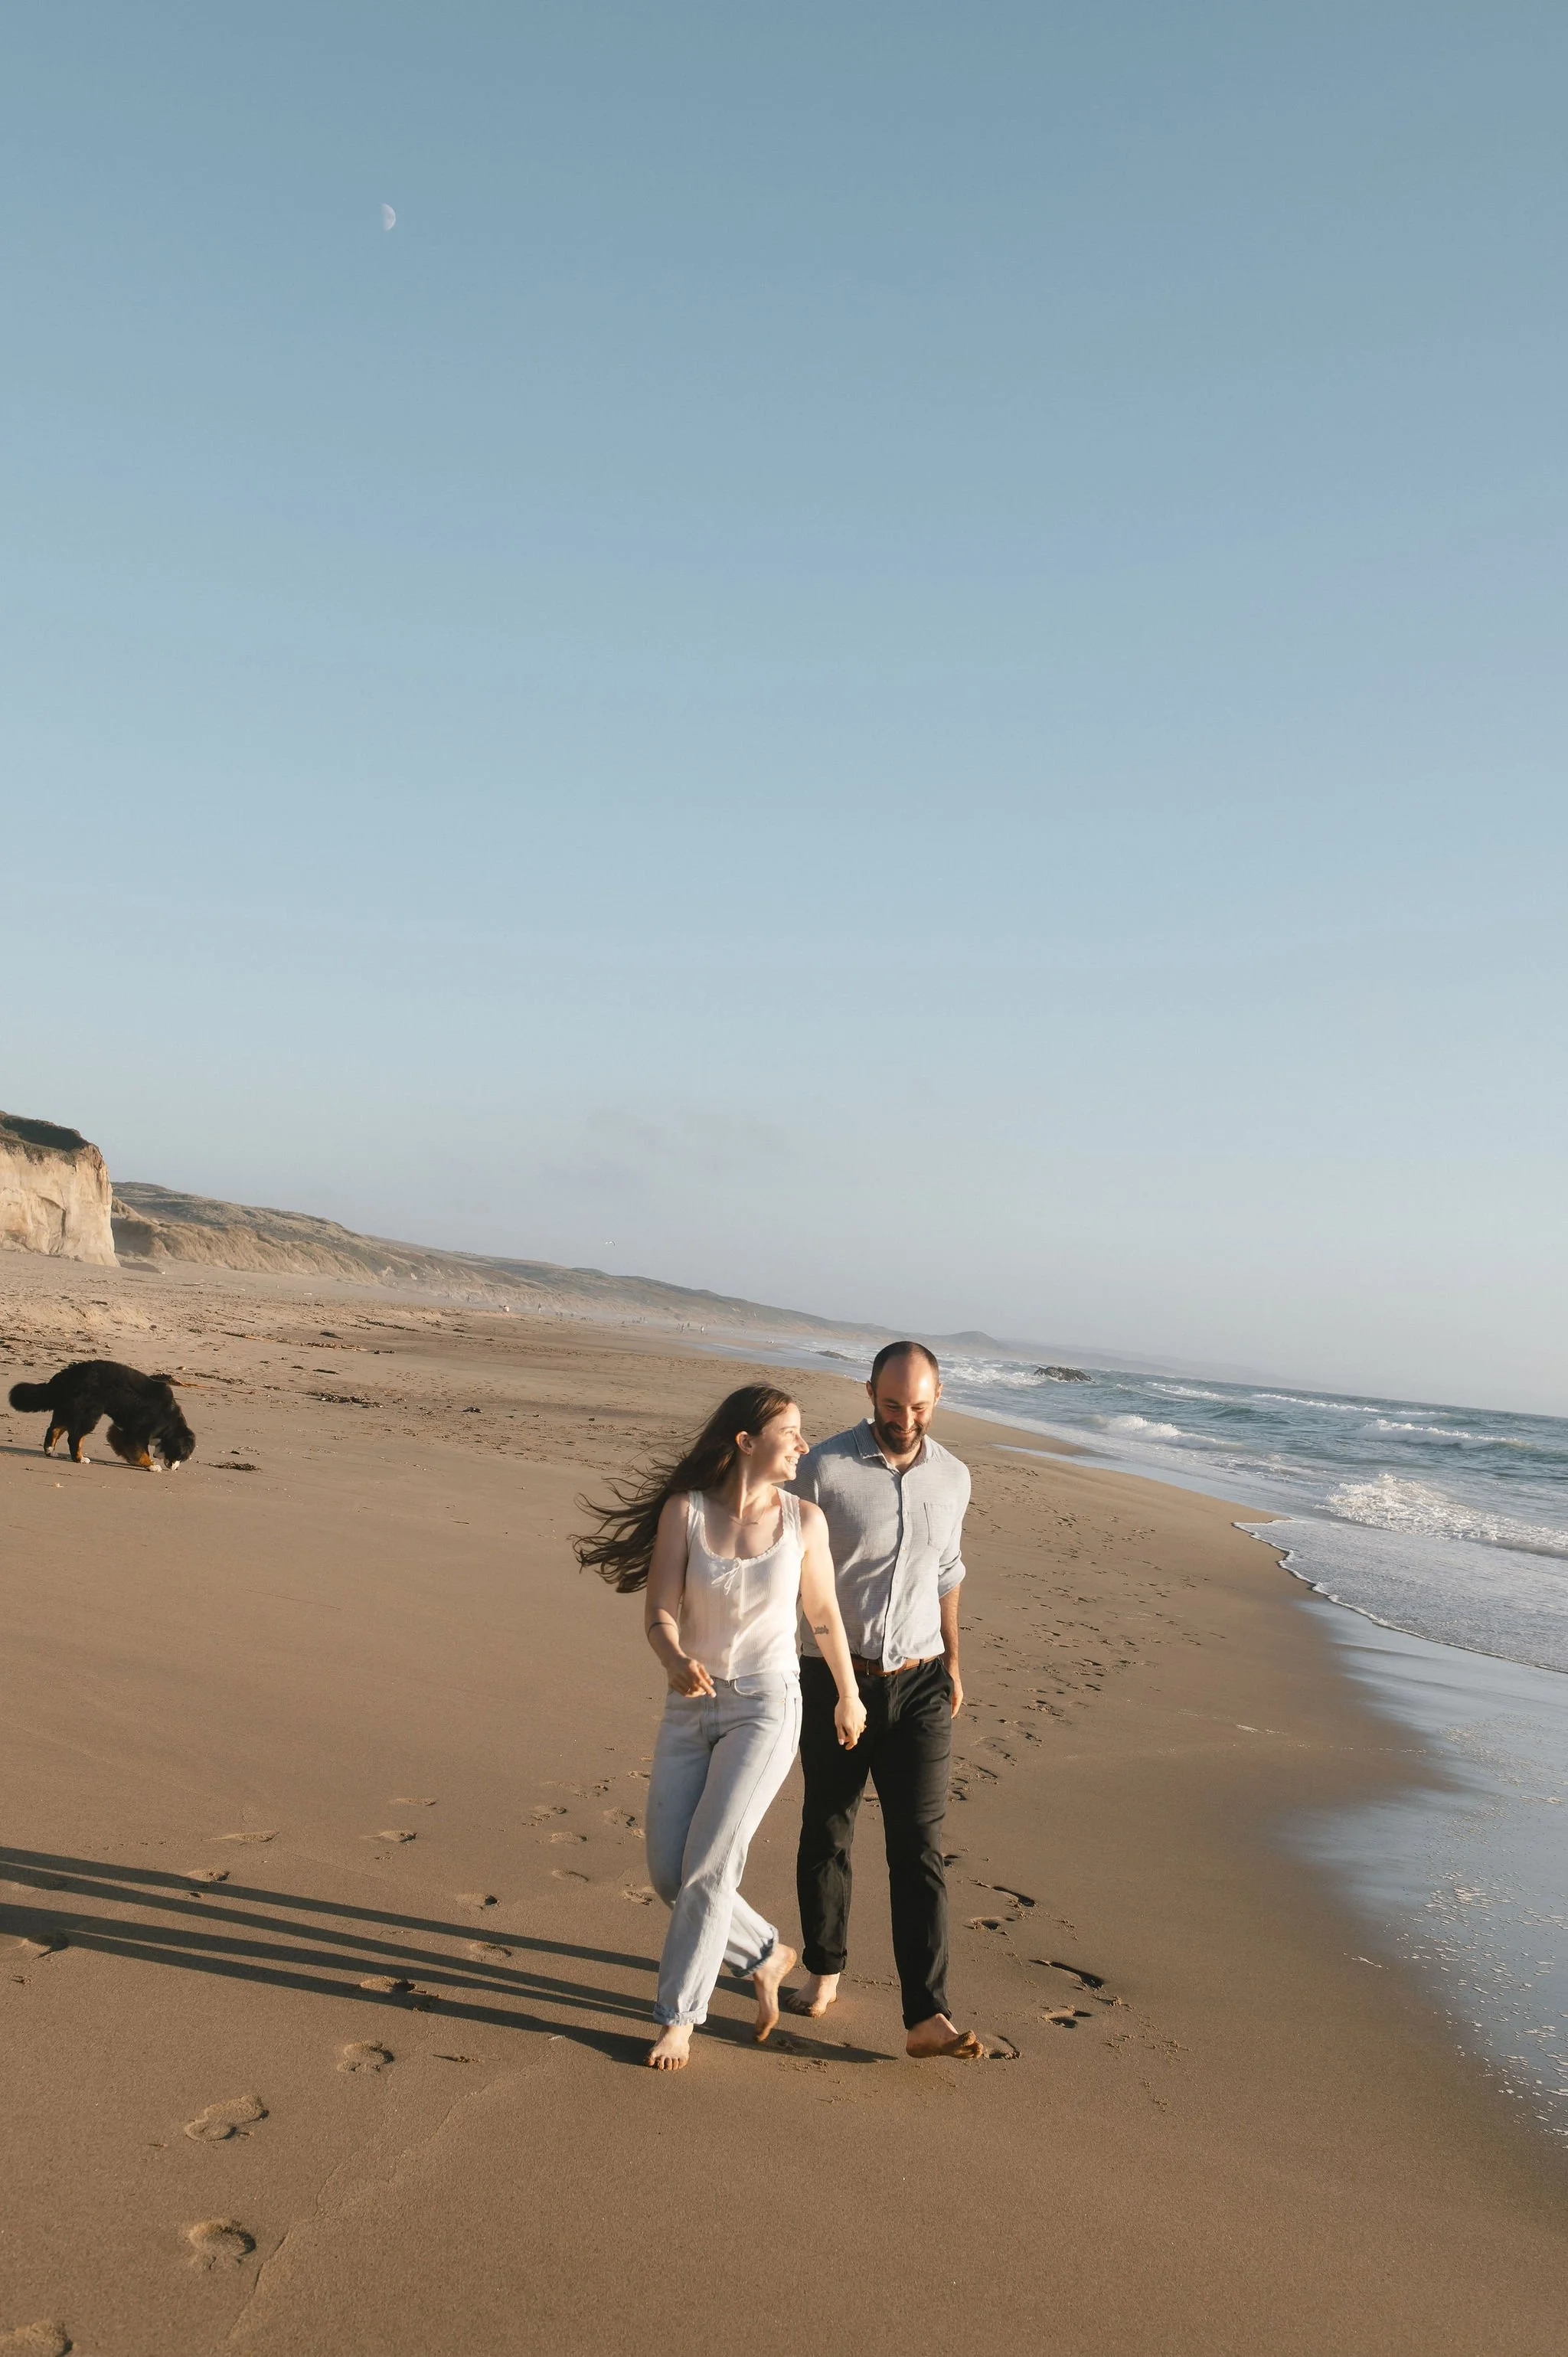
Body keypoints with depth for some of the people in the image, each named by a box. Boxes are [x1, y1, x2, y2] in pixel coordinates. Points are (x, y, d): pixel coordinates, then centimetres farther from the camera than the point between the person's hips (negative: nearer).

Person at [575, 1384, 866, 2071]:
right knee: (667, 1874, 3)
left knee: (708, 1866, -11)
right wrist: (676, 1663, -36)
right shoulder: (684, 1509, -9)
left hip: (767, 1708, -2)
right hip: (691, 1709, 2)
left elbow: (824, 1615, 7)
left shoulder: (803, 1518, -7)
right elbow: (659, 1615, -14)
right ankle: (766, 1954, 28)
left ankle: (677, 2015, 8)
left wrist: (848, 1697, 18)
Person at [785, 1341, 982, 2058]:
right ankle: (824, 1970, 33)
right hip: (834, 1681, -2)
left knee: (919, 1848, -2)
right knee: (827, 1833, 12)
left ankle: (927, 2017, -2)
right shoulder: (826, 1468, -11)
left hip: (918, 1685, 2)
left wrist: (952, 1663, 18)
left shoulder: (952, 1477, 3)